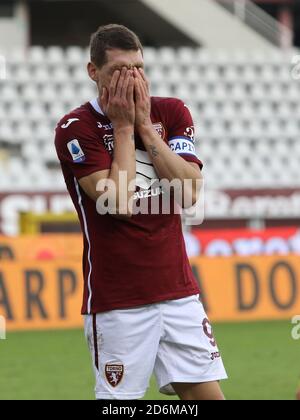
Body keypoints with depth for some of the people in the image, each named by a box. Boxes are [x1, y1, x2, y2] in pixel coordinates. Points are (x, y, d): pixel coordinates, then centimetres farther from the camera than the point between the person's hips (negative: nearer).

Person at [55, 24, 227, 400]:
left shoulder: (171, 113, 8)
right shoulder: (76, 128, -5)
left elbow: (189, 192, -4)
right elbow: (119, 204, -15)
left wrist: (145, 125, -6)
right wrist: (123, 127, -9)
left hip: (178, 290, 4)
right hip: (116, 300, -4)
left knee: (207, 394, -1)